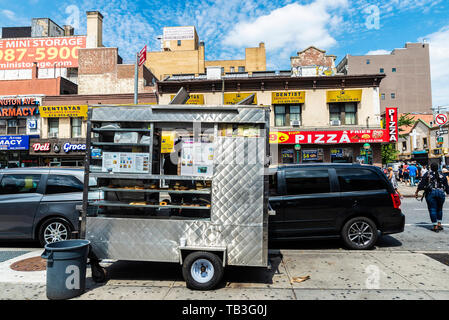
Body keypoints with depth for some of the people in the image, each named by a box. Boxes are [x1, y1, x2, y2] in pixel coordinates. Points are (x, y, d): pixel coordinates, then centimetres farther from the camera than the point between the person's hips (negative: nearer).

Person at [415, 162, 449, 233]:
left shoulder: (427, 174, 3)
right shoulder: (441, 175, 12)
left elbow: (421, 184, -1)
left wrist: (416, 192, 3)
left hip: (431, 192, -3)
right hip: (441, 193, 3)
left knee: (432, 209, 2)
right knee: (439, 209, 19)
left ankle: (435, 226, 1)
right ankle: (439, 224, 18)